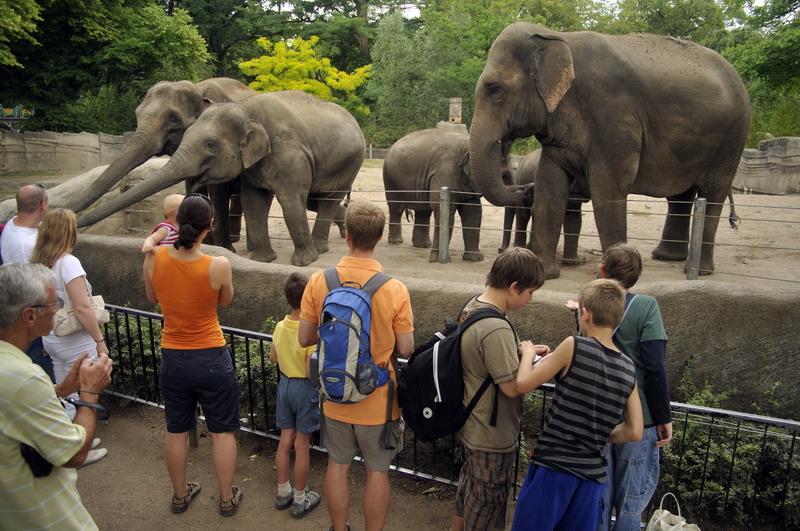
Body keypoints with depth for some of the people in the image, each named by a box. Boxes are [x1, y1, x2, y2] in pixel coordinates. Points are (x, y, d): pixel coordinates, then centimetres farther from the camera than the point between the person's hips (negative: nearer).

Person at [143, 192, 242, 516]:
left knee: (176, 430, 21)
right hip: (212, 359, -3)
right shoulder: (218, 265, -22)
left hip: (172, 358, 3)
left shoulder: (154, 258, -13)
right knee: (222, 432, 15)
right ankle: (227, 498, 29)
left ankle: (180, 495, 39)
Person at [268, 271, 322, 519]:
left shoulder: (280, 327, -4)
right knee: (301, 446, 6)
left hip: (285, 384, 6)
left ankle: (283, 493, 30)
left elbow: (273, 357, 11)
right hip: (305, 388, -6)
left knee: (285, 441, 16)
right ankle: (300, 500, 20)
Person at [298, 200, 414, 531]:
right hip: (377, 401, -2)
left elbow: (304, 339, -5)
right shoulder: (395, 289, -19)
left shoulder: (319, 281, -13)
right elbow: (405, 349, -11)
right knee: (377, 471, 15)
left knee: (337, 466, 20)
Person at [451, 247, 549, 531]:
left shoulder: (472, 305, -2)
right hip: (492, 437, -9)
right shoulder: (496, 329, -32)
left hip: (471, 425, 9)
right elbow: (512, 386, -26)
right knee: (488, 506, 14)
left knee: (468, 487, 29)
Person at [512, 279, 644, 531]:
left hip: (553, 466, -5)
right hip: (593, 474, 5)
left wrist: (528, 352, 7)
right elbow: (635, 432, 3)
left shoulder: (574, 346, -15)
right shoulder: (628, 369, 1)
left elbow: (523, 384, -10)